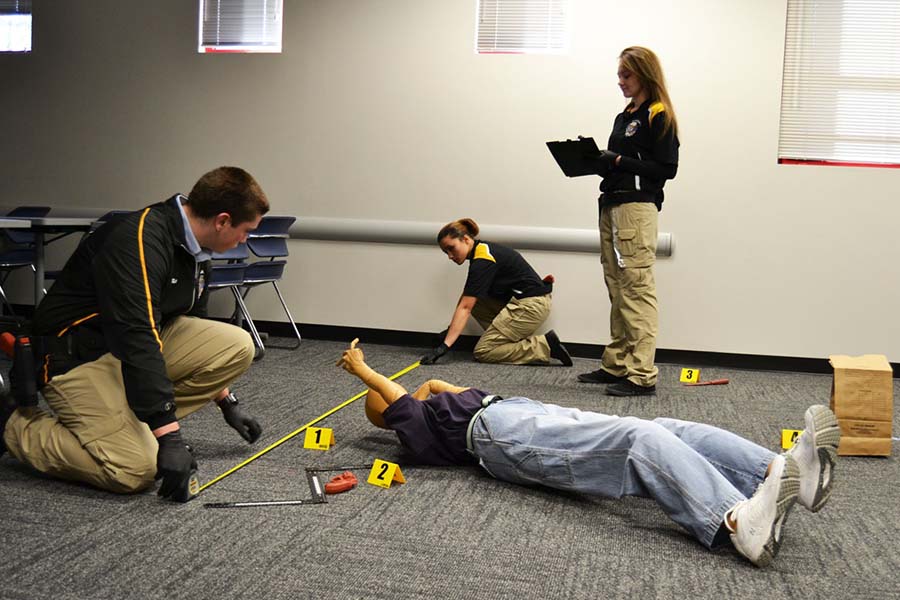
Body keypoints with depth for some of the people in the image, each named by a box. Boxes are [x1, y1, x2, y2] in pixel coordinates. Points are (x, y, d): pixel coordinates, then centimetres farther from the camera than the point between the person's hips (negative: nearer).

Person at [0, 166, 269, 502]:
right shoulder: (140, 239, -26)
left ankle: (137, 421, 3)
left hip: (139, 346, 9)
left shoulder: (194, 251, 3)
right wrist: (169, 436, -33)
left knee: (238, 346, -8)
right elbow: (136, 338, -33)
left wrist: (227, 402, 22)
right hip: (79, 357, -9)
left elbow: (194, 334, 17)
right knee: (135, 470, -23)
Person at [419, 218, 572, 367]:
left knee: (482, 352, -7)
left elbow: (465, 308, -23)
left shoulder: (483, 260, -18)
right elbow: (466, 299, 16)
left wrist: (445, 346, -25)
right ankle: (517, 343, 7)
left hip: (530, 306, -10)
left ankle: (545, 346, -8)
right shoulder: (481, 250, 10)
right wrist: (451, 328, 8)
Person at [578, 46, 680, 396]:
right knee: (617, 291, 11)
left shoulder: (658, 116, -5)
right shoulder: (624, 117, 20)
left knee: (637, 291, -10)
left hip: (637, 208, -9)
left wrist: (620, 162, -17)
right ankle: (616, 365, 18)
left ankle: (642, 375, -8)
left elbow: (667, 168, -11)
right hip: (612, 206, 9)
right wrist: (600, 163, 5)